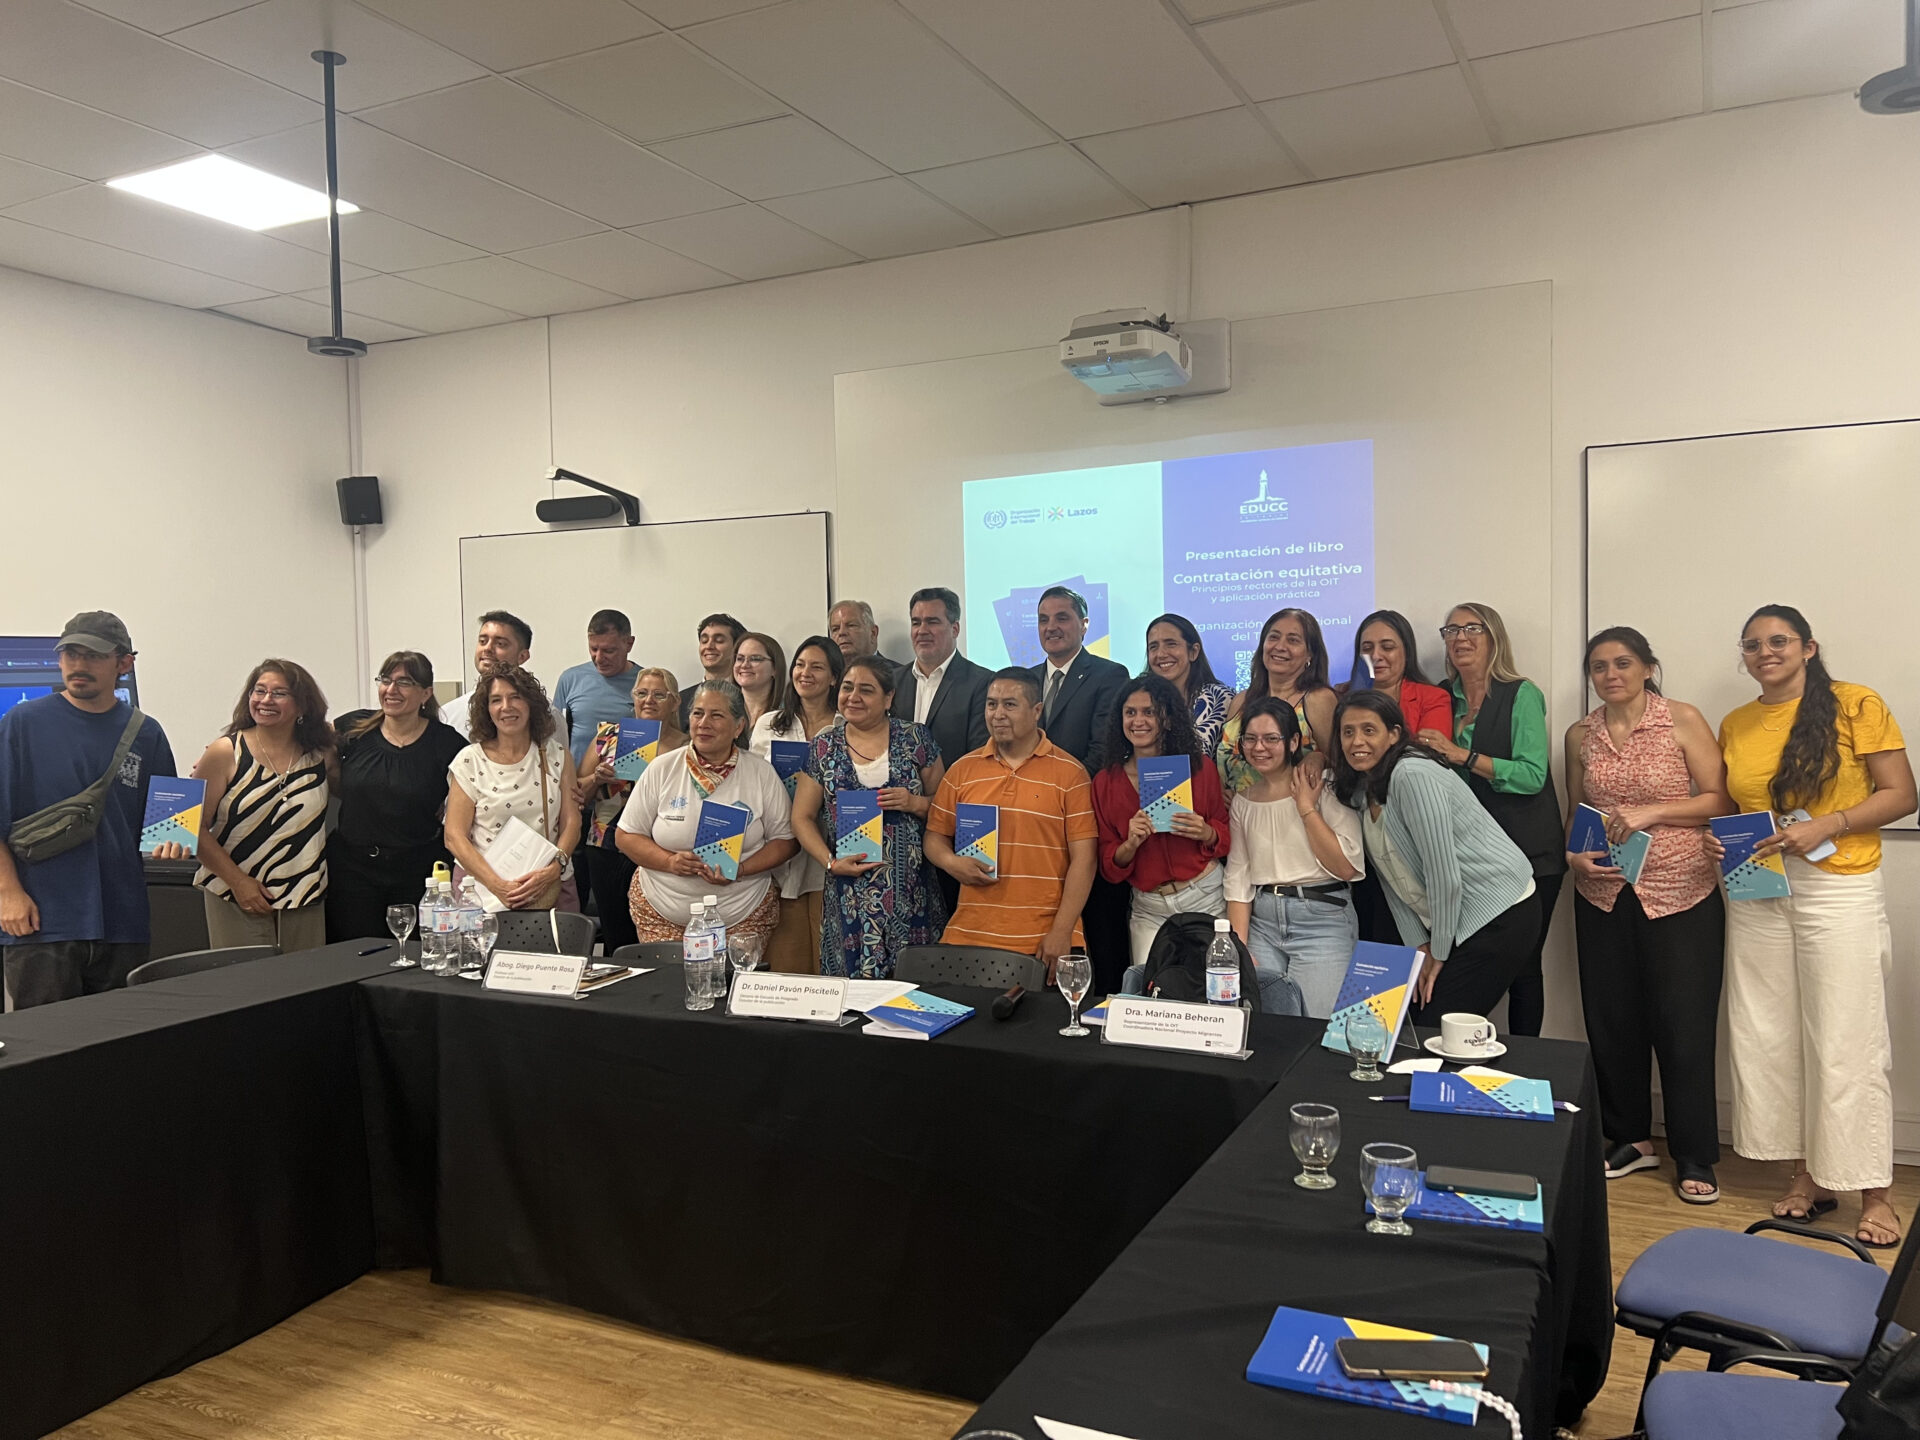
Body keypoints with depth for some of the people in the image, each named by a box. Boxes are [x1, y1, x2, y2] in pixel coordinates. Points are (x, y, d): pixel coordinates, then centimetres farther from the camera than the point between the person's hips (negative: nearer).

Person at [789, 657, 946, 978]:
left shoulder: (915, 739, 3)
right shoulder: (824, 746, 6)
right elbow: (802, 818, 6)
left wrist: (916, 803, -12)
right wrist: (831, 863, -8)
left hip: (912, 891, 0)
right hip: (851, 891, 1)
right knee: (856, 980, -1)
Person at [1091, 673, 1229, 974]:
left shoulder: (1201, 768, -2)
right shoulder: (1105, 782, 1)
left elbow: (1226, 835, 8)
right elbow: (1110, 867, 3)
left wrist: (1206, 833, -14)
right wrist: (1130, 844, -18)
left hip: (1206, 897, -1)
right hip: (1147, 910, 1)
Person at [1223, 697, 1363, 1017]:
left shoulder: (1325, 786, -3)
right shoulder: (1243, 800, 11)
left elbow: (1347, 868, -11)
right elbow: (1237, 877, 7)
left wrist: (1306, 808, -10)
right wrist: (1240, 949, -3)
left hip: (1324, 920, -4)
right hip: (1261, 921, 4)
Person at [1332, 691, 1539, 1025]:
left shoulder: (1413, 776, -20)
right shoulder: (1361, 791, 8)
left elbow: (1444, 871, -21)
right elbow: (1393, 879, 9)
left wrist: (1439, 952, -12)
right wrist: (1419, 946, 2)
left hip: (1499, 917, -8)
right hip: (1454, 921, 8)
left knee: (1437, 1029, -10)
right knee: (1420, 1023, 6)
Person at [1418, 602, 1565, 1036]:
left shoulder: (1521, 695, -5)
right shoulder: (1444, 698, 10)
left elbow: (1533, 775, -16)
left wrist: (1462, 755, -21)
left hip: (1527, 853, -4)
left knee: (1522, 964, 1)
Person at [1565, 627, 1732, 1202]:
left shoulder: (1683, 721, -4)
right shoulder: (1580, 735, 8)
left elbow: (1720, 800, -7)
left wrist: (1650, 811, -18)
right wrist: (1572, 854, -1)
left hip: (1682, 898, -4)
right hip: (1603, 897, 4)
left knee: (1685, 1028, -1)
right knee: (1611, 1023, 8)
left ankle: (1694, 1158, 12)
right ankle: (1629, 1138, 24)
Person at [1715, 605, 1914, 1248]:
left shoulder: (1856, 705, -3)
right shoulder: (1734, 725, 11)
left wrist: (1825, 825, -17)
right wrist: (1718, 839, 1)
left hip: (1838, 889, -5)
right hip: (1756, 893, 5)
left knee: (1847, 1043, -4)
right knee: (1769, 1038, 6)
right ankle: (1808, 1176, 19)